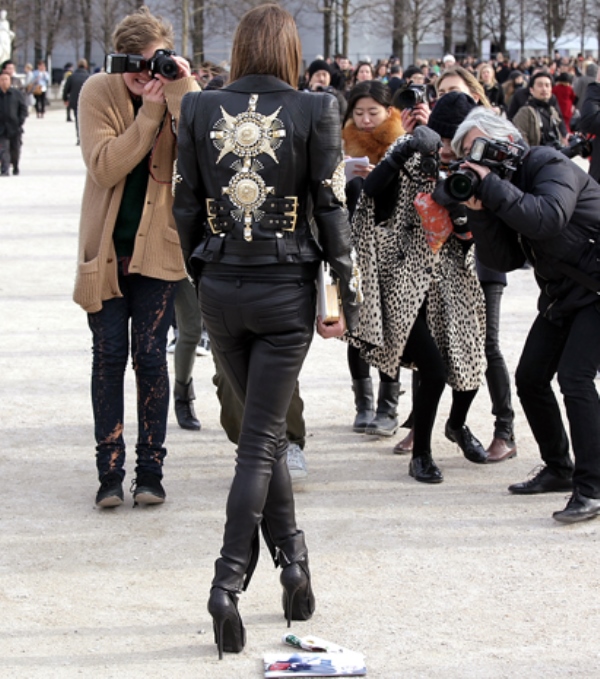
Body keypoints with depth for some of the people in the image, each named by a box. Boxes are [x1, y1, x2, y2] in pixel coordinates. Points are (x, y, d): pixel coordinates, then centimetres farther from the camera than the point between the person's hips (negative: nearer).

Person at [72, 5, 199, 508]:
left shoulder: (182, 94, -5)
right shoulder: (99, 93, -7)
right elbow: (104, 167, -18)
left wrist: (183, 92, -26)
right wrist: (148, 111, -22)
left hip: (158, 247, 0)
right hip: (105, 249, 0)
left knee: (150, 357, 0)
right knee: (109, 357, 3)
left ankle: (151, 470, 8)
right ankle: (110, 472, 9)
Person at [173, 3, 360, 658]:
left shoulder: (199, 110, -2)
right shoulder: (314, 111, -8)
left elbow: (186, 208, 3)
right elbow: (330, 210, -6)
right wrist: (347, 296, 1)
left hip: (220, 287, 3)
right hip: (286, 290, -2)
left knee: (262, 427, 20)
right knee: (262, 438, 2)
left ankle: (292, 560, 23)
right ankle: (229, 582, -5)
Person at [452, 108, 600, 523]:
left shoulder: (548, 164, -16)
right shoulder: (503, 185, 6)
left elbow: (549, 219, -36)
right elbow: (506, 259, -2)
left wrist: (491, 186, -31)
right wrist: (479, 210, -16)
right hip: (561, 294, 9)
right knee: (530, 377, 8)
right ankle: (559, 469, 23)